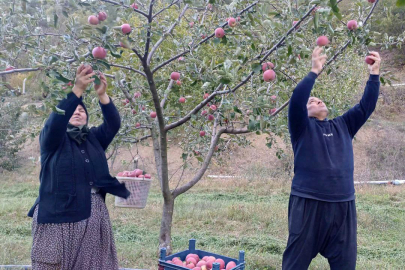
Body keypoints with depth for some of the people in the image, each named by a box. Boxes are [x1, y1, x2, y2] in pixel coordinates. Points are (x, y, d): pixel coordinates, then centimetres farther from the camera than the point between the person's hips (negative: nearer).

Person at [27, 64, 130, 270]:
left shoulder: (94, 138, 12)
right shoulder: (52, 139, 2)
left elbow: (113, 124, -4)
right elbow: (55, 119, -18)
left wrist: (102, 95, -21)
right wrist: (78, 89, -29)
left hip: (94, 216, 4)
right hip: (59, 217, -4)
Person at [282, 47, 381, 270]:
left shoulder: (343, 126, 18)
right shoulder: (302, 127, 4)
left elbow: (366, 106, 14)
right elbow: (296, 102, -13)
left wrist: (374, 74, 7)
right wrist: (314, 72, -13)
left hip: (343, 205, 5)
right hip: (308, 203, -4)